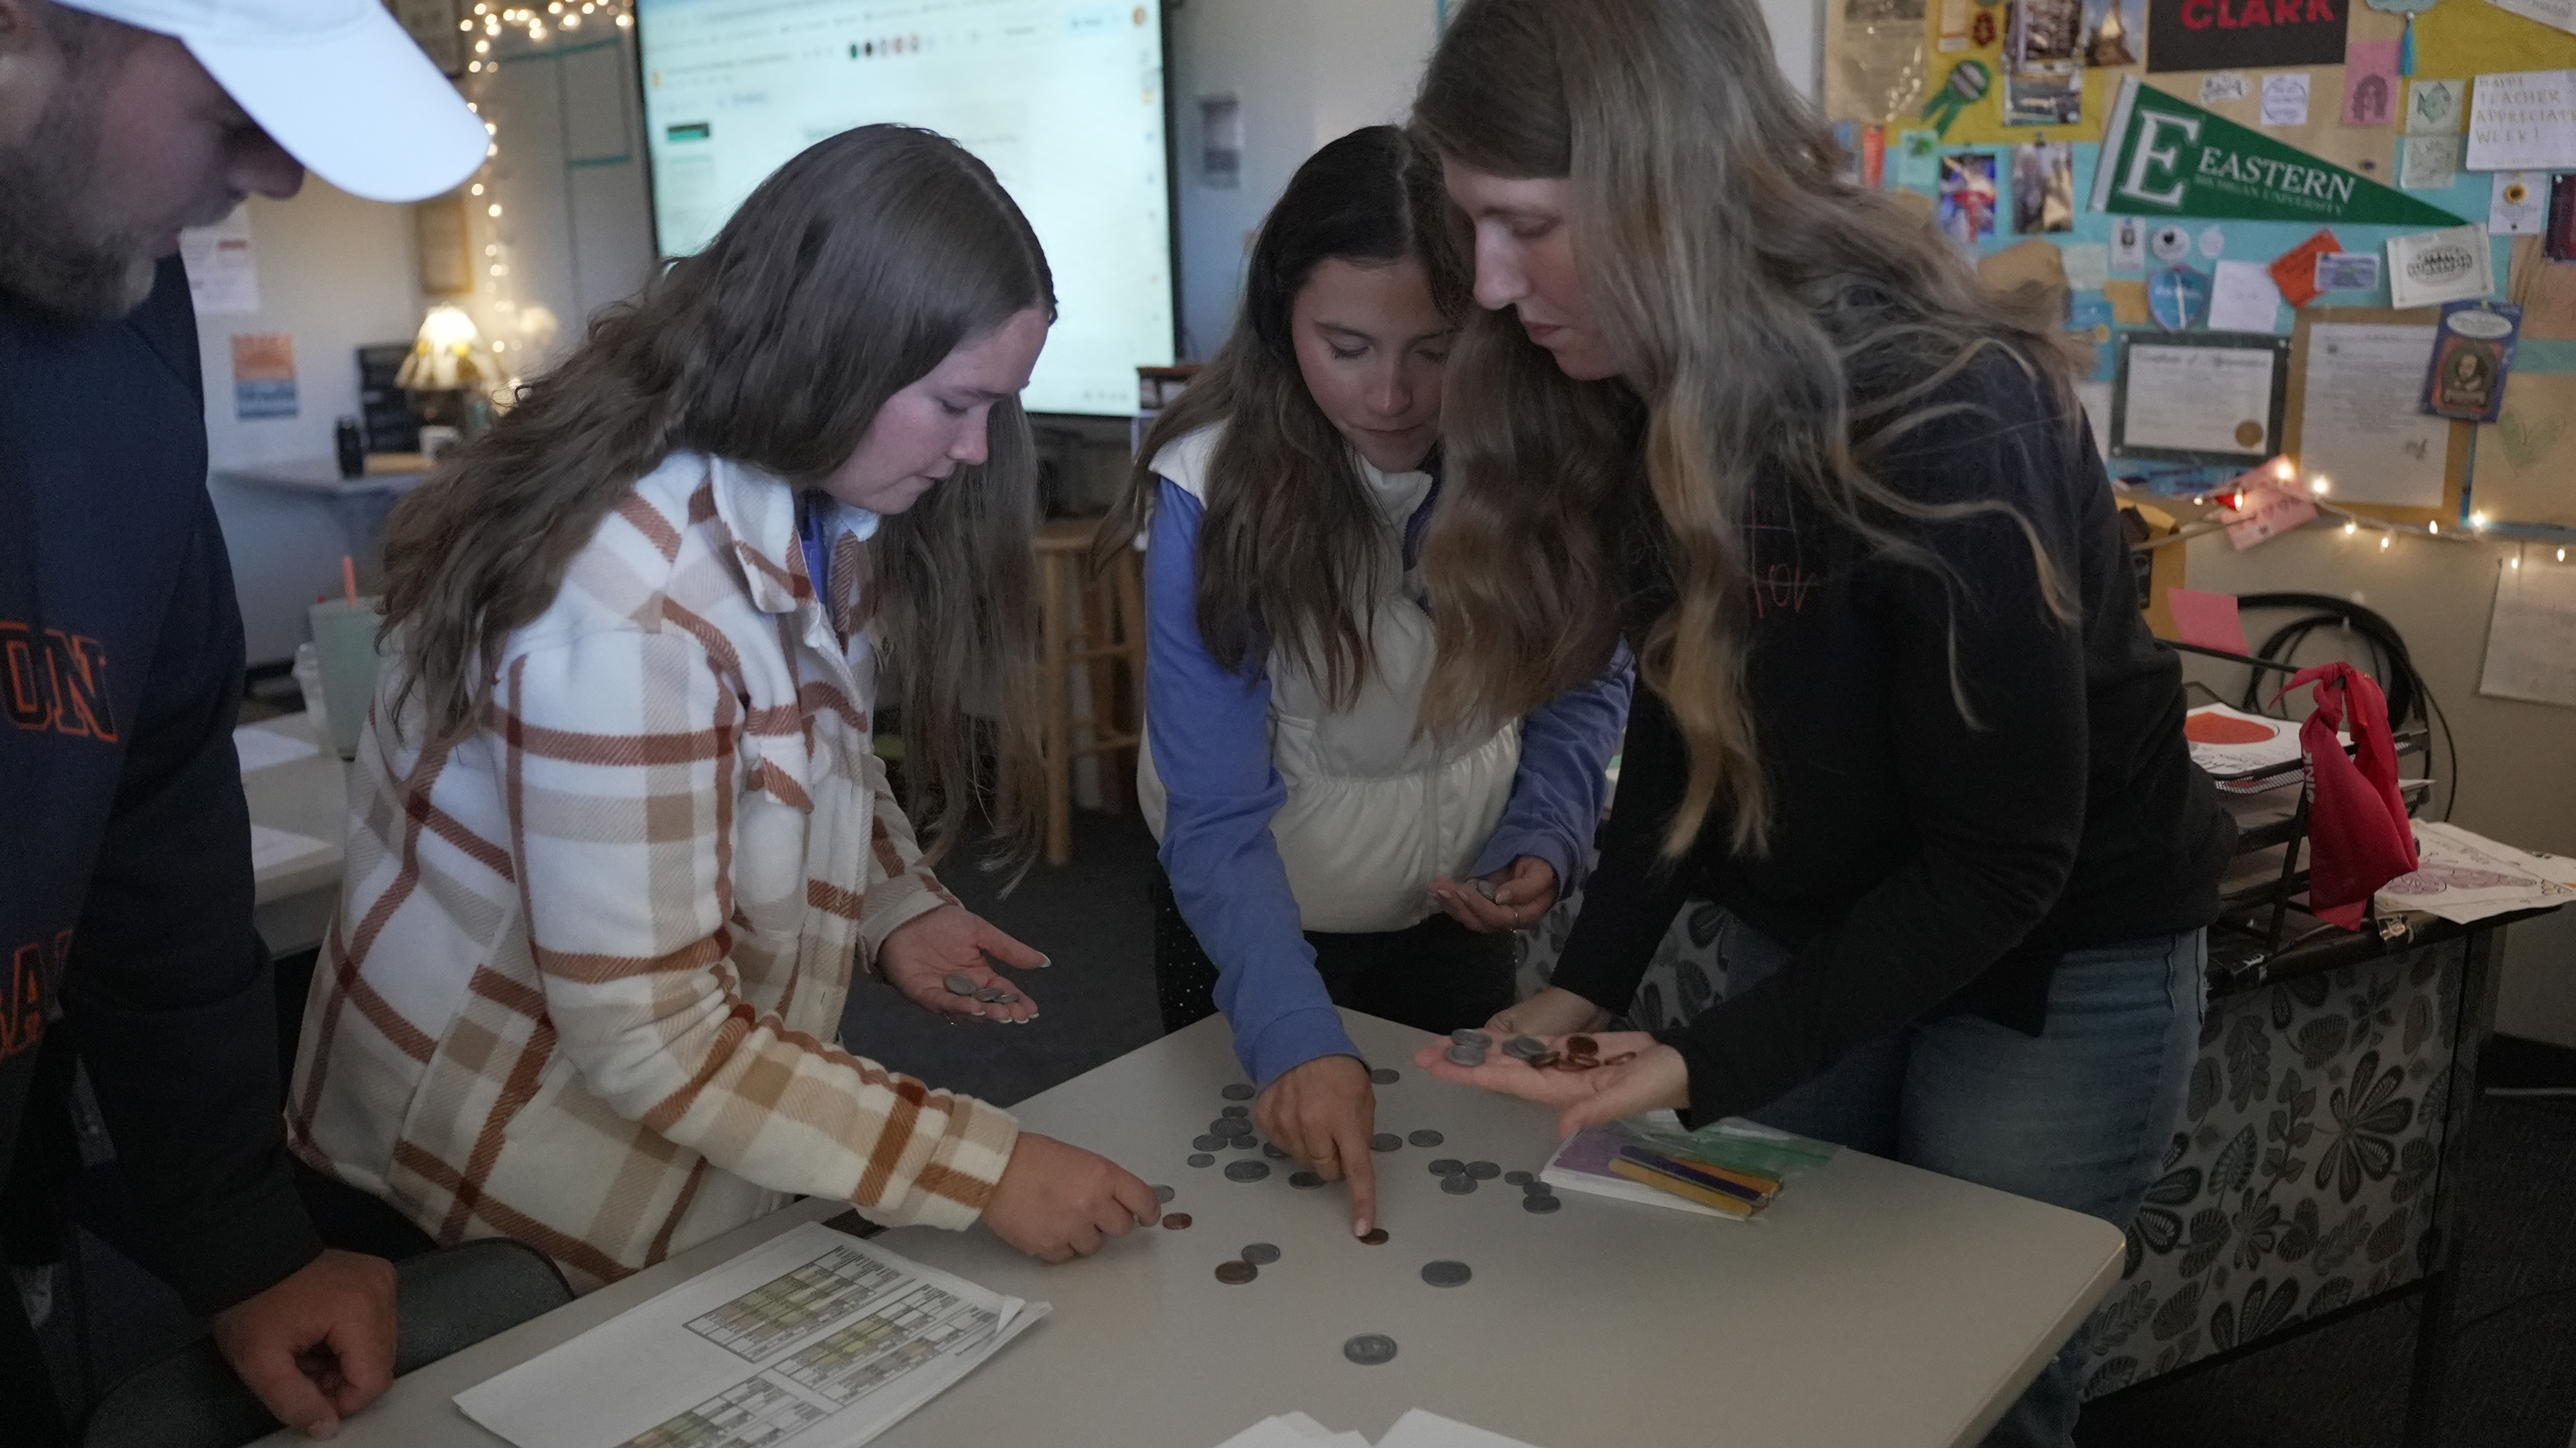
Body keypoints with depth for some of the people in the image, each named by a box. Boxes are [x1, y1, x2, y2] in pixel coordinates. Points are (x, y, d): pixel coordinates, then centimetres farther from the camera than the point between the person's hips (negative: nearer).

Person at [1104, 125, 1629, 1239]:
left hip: (1459, 923, 3)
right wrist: (1290, 1033, -41)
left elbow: (1587, 684, -4)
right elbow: (1216, 814, -29)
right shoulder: (1215, 489, -28)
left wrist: (1544, 840, -21)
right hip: (1255, 933, -2)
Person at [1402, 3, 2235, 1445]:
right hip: (1814, 926, 6)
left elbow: (2001, 864, -24)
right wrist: (1586, 985, -8)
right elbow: (1693, 715, 1)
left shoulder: (1944, 419, -30)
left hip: (2056, 958, -5)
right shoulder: (1648, 392, -9)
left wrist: (1707, 1064, -29)